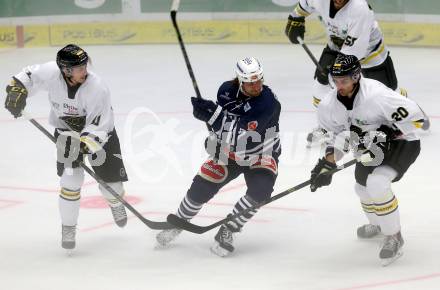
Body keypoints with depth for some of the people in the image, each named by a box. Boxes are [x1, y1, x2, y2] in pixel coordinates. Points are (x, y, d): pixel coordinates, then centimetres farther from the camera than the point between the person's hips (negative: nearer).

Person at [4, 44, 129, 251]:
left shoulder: (97, 88, -34)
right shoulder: (50, 73, -27)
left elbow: (98, 127, -32)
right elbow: (28, 76, -6)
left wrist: (82, 145, -44)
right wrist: (17, 90, -21)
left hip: (99, 129, -1)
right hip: (67, 131, 1)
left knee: (110, 179, 0)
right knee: (71, 178, -15)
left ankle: (115, 203, 40)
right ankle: (68, 227, 4)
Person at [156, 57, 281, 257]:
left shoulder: (268, 102, -31)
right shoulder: (227, 90, -14)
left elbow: (240, 133, -39)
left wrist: (213, 113, -44)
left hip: (261, 155, -4)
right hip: (229, 152, 4)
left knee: (260, 188, -29)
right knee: (201, 188, -3)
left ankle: (227, 231, -12)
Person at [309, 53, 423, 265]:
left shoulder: (375, 94, -33)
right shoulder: (330, 105, -11)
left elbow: (414, 117, -32)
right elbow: (337, 135, 4)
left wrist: (386, 136, -33)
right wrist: (327, 164, -7)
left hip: (403, 142, -9)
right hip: (373, 147, 9)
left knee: (377, 184, -28)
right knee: (363, 186, 24)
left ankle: (393, 236, -10)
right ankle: (378, 223, 56)